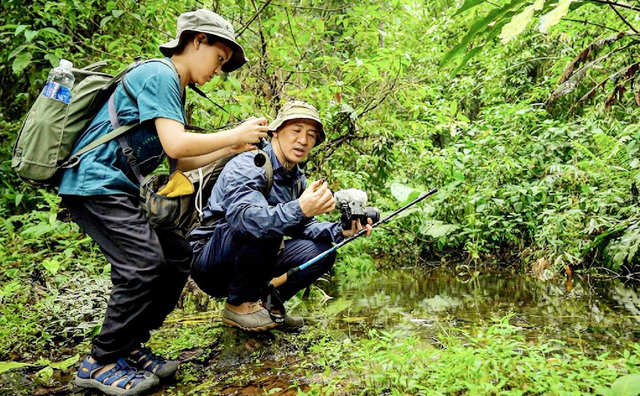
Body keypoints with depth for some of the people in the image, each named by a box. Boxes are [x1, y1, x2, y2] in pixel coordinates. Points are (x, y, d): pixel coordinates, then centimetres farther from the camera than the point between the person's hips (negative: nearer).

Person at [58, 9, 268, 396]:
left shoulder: (173, 87, 18)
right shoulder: (159, 75, -12)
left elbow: (181, 163, 18)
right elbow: (175, 146, -24)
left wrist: (232, 148, 11)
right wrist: (237, 134, -14)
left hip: (120, 189, 10)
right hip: (96, 184, -10)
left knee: (177, 254, 6)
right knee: (144, 265, -17)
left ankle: (129, 346, 15)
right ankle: (100, 364, -1)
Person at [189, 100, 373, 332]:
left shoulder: (297, 178, 6)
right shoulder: (247, 166, -22)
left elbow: (302, 226, 6)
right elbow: (242, 217, -40)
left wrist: (339, 231, -12)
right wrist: (299, 209, -52)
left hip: (250, 264, 8)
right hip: (208, 263, -7)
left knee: (322, 251, -5)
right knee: (256, 228, -35)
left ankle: (266, 303, 8)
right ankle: (240, 304, -14)